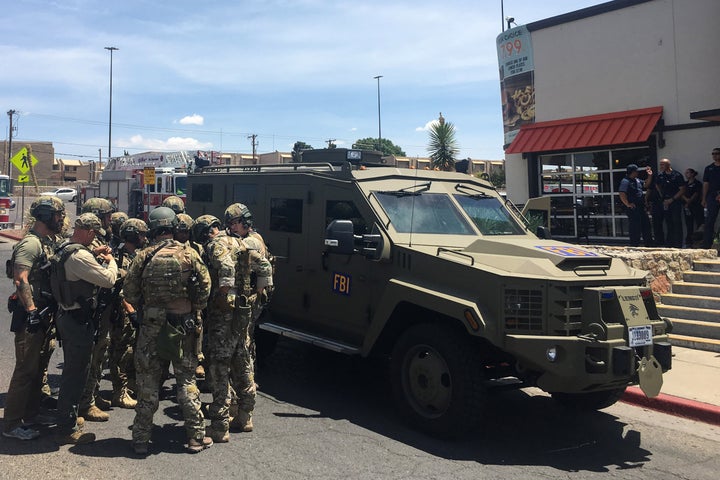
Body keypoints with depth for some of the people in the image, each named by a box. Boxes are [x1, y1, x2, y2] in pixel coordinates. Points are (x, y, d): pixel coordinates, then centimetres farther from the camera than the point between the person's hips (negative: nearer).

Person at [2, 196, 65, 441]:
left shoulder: (51, 242, 12)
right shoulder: (30, 244, -16)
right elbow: (21, 281, -23)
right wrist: (32, 312, -24)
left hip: (45, 314, 9)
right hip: (30, 317, -9)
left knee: (38, 367, 17)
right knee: (26, 370, -4)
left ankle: (30, 413, 29)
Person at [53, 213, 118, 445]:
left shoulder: (63, 248, 7)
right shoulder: (79, 255, -24)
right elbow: (108, 279, -24)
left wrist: (97, 259, 13)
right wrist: (110, 262, -6)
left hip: (66, 315, 11)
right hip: (78, 319, -11)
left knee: (72, 369, 22)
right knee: (76, 373, -1)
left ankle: (68, 418, 35)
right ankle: (67, 429, 7)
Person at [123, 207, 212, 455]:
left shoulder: (143, 257, -5)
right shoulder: (188, 254, -6)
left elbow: (129, 292, -2)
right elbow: (204, 286, -6)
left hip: (151, 325, 0)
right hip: (183, 325, 0)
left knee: (147, 383, 9)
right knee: (187, 380, 10)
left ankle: (141, 439, 16)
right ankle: (196, 437, 14)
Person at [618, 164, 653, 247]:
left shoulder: (637, 180, 15)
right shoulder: (625, 181, -15)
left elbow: (646, 184, 31)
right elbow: (622, 194, -24)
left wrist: (649, 176, 17)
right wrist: (628, 204, -22)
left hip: (641, 208, 10)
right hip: (633, 209, -10)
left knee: (646, 225, 16)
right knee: (635, 228, -4)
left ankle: (649, 244, 27)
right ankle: (634, 246, 4)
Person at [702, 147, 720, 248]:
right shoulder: (709, 168, 11)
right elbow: (705, 184, 9)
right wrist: (704, 199, 3)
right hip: (712, 197, 1)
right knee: (709, 222, -2)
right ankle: (706, 246, -1)